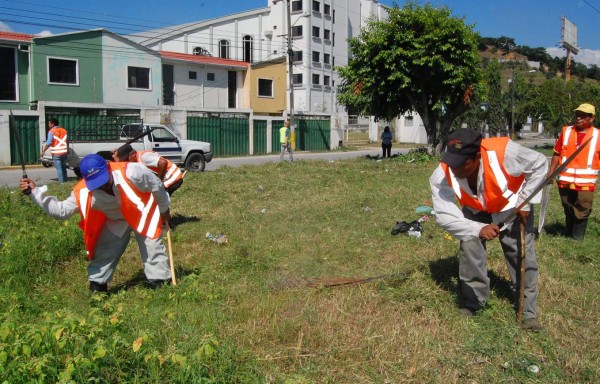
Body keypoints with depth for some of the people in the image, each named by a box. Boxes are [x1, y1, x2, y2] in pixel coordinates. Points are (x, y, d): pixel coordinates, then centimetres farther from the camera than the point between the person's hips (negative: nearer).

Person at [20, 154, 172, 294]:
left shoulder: (130, 172, -40)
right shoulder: (83, 193, -29)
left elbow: (157, 186, -23)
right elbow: (61, 210, -18)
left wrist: (164, 210, -7)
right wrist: (35, 192, -31)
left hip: (143, 214, -3)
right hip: (115, 221, 3)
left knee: (153, 249, -3)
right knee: (103, 253, 5)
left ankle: (162, 285, 11)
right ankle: (97, 285, 26)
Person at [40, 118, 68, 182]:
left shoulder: (51, 131, -6)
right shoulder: (64, 130, 12)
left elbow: (48, 143, -14)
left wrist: (43, 151, -9)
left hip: (56, 153, -6)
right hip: (64, 152, 6)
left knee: (59, 168, -3)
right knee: (63, 168, 16)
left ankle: (61, 182, -4)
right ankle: (65, 181, 18)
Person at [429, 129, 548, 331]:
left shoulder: (504, 152, -41)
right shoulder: (442, 175, -35)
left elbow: (539, 164, -21)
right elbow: (444, 215, -33)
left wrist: (525, 202, -19)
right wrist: (478, 229, -48)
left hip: (512, 207, -1)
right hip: (475, 212, 1)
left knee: (523, 255, -1)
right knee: (469, 251, -10)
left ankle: (529, 311, 16)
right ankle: (472, 303, 12)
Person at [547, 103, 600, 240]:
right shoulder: (566, 131, 5)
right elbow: (557, 154, 9)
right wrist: (550, 172, 4)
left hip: (585, 183, -2)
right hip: (565, 181, 2)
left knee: (581, 214, 4)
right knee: (569, 213, 15)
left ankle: (577, 240, 16)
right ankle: (568, 237, 29)